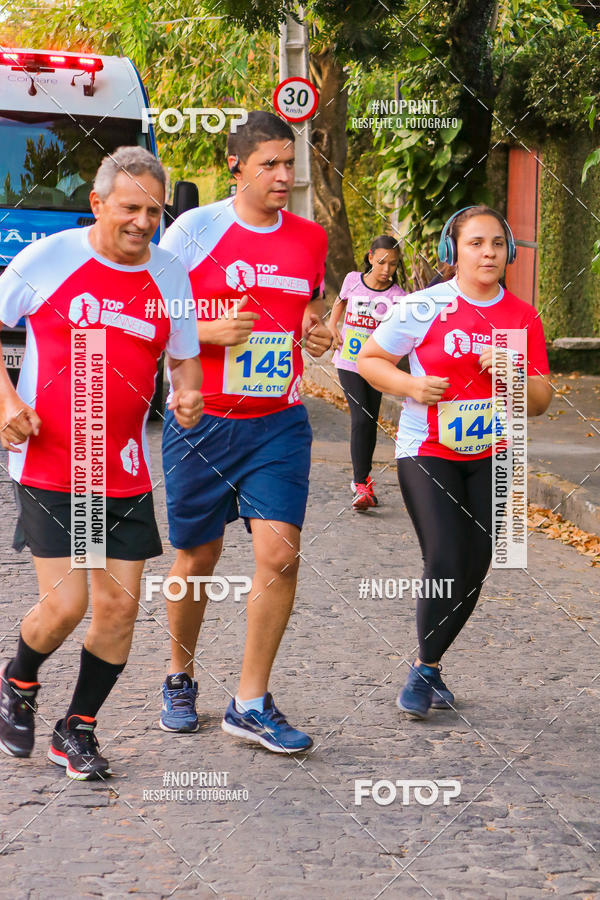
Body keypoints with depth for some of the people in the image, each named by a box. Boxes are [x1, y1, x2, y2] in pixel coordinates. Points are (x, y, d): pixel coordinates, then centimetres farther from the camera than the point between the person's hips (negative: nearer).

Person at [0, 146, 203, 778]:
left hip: (125, 473, 4)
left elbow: (186, 359, 15)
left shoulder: (170, 276, 4)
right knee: (65, 604, -9)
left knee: (119, 605, 2)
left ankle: (77, 730, 24)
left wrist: (188, 395, -8)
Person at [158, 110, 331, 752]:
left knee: (279, 554, -10)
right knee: (196, 559, 8)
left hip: (279, 423, 3)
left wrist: (316, 332, 1)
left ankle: (250, 704, 1)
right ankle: (180, 679, 33)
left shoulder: (310, 238, 7)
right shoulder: (194, 228, -5)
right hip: (201, 419, -2)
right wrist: (211, 331, -19)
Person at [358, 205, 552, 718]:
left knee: (474, 570, 5)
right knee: (444, 564, -16)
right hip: (427, 452, -4)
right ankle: (424, 670, 4)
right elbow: (369, 359, 1)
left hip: (491, 457, 4)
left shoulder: (524, 319, 1)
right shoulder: (426, 308, -9)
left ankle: (428, 667, 25)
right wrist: (410, 385, -17)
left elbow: (540, 402, 3)